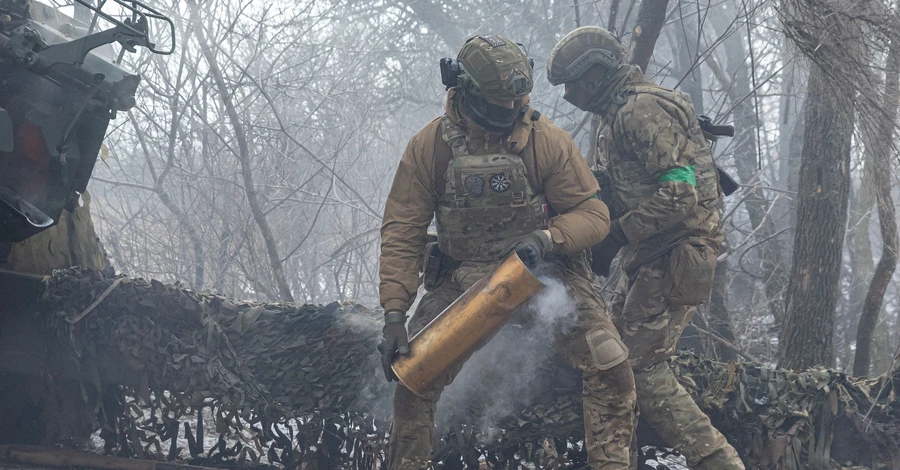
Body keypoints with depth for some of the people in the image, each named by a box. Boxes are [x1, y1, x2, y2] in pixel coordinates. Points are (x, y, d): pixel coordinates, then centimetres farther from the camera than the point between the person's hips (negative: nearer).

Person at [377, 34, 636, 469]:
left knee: (610, 367, -16)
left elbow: (594, 215, -7)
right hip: (463, 280, 1)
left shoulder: (547, 140, -13)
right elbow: (402, 234, -6)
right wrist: (394, 314, -14)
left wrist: (546, 238, -28)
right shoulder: (428, 147, -10)